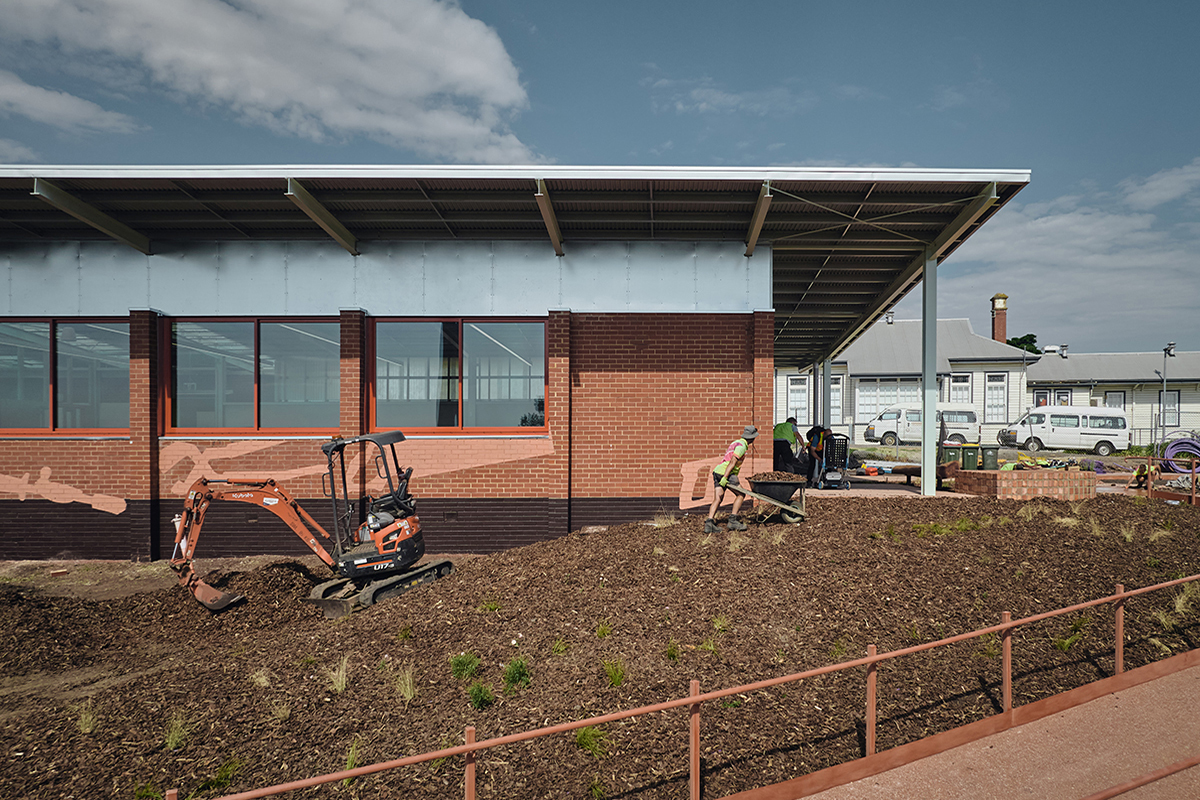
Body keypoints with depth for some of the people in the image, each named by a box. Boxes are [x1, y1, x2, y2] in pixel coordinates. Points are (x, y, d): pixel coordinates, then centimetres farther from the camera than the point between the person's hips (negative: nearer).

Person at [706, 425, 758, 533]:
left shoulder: (737, 442, 25)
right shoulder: (741, 446, -6)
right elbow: (732, 462, -16)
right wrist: (725, 478, -23)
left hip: (717, 471, 9)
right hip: (726, 472, -9)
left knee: (717, 499, 1)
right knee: (740, 495, 5)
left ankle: (709, 523, -11)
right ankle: (733, 520, 0)